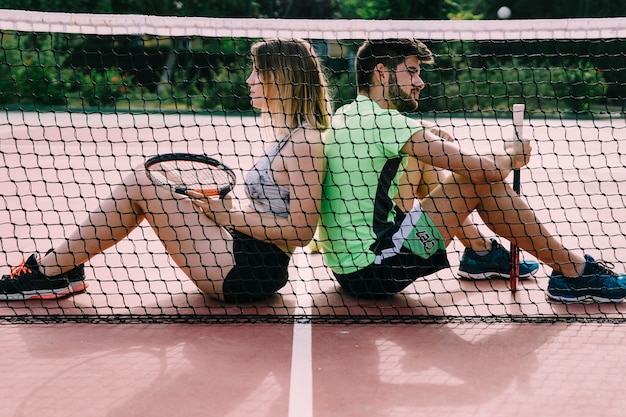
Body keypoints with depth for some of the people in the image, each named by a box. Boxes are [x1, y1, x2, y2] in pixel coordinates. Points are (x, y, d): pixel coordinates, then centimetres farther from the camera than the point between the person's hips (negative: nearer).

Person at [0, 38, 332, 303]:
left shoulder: (304, 141, -15)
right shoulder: (290, 138, 15)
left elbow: (302, 231, -19)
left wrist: (231, 216, -13)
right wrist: (224, 211, 6)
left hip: (249, 271, -10)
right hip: (251, 264, 10)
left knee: (139, 184, -9)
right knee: (138, 186, 7)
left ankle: (50, 271, 4)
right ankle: (57, 268, 11)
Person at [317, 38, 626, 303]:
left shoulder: (347, 116, 10)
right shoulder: (385, 122, -16)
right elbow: (488, 170, -16)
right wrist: (512, 155, 4)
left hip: (346, 264, 9)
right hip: (372, 273, -9)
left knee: (422, 167, 14)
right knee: (479, 181, -9)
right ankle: (575, 272, 2)